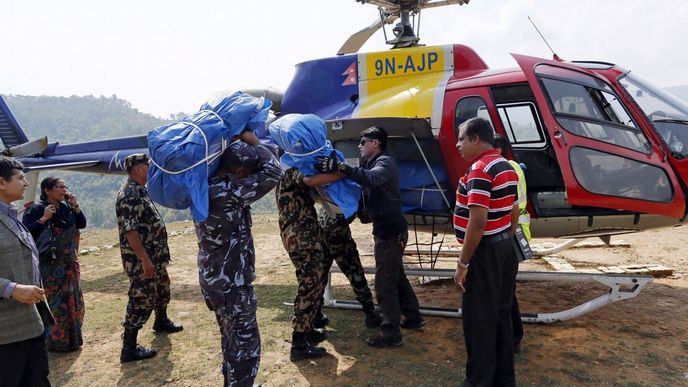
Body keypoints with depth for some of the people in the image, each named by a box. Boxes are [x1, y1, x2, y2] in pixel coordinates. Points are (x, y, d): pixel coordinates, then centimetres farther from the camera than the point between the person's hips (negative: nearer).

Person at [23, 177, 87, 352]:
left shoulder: (66, 206, 5)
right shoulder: (37, 209, -13)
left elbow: (82, 224, 5)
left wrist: (75, 206, -6)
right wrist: (44, 218, -25)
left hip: (69, 262, 7)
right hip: (50, 265, -7)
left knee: (72, 299, 14)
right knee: (54, 302, -1)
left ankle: (71, 337, 28)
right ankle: (55, 340, 12)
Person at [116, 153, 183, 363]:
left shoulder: (140, 191, 11)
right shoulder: (129, 195, -21)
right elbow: (130, 231, -27)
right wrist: (144, 260, -28)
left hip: (155, 255, 10)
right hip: (141, 259, -10)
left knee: (162, 288, 26)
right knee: (141, 299, -5)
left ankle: (162, 321, 48)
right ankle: (129, 348, 4)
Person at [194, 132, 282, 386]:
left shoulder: (204, 187, 1)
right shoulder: (227, 192, -26)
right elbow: (273, 171, -22)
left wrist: (241, 145, 9)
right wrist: (250, 139, -10)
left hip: (215, 280, 9)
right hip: (232, 284, -9)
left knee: (232, 341, 24)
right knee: (245, 346, 5)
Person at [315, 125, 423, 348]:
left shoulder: (385, 162, -14)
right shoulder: (375, 164, 19)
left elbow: (370, 178, -35)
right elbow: (366, 182, 7)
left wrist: (340, 167, -46)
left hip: (390, 231, -10)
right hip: (390, 229, 10)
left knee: (384, 282, -6)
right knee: (396, 276, 20)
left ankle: (391, 334, 2)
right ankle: (413, 317, 34)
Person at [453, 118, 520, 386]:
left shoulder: (479, 169, -19)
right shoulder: (506, 167, 12)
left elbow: (477, 222, -25)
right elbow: (514, 214, 16)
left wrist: (462, 264, -20)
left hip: (486, 252, -10)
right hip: (505, 248, 10)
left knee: (479, 321, 1)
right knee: (501, 316, 17)